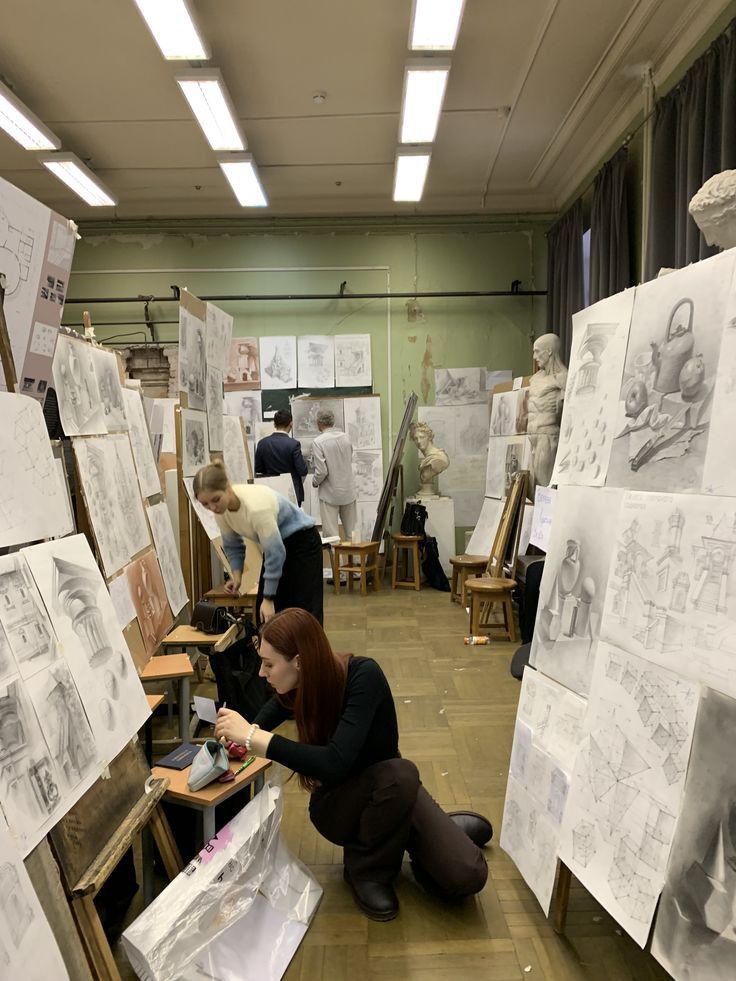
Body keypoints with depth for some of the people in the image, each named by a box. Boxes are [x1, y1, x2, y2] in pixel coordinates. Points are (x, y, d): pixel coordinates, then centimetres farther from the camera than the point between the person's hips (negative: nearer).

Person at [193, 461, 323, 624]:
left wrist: (268, 598, -25)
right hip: (276, 543, 7)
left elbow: (275, 553, -31)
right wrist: (237, 576, -9)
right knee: (266, 616, 7)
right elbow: (232, 545, 3)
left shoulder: (255, 506, -37)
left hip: (302, 542, -7)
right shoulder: (221, 507, -14)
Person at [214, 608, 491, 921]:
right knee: (400, 773, -35)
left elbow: (335, 762, -43)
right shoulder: (294, 689, -16)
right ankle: (366, 868, -6)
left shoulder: (363, 675, -31)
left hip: (393, 788, -1)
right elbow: (264, 720, 11)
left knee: (466, 876, -22)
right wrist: (244, 736, -11)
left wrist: (255, 737, -41)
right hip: (338, 804, 2)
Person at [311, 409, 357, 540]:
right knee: (352, 533, 14)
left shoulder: (318, 442, -16)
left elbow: (321, 471, -18)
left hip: (330, 494, -5)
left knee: (331, 535, 2)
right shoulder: (346, 437, 0)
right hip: (349, 491, 5)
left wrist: (314, 482, 0)